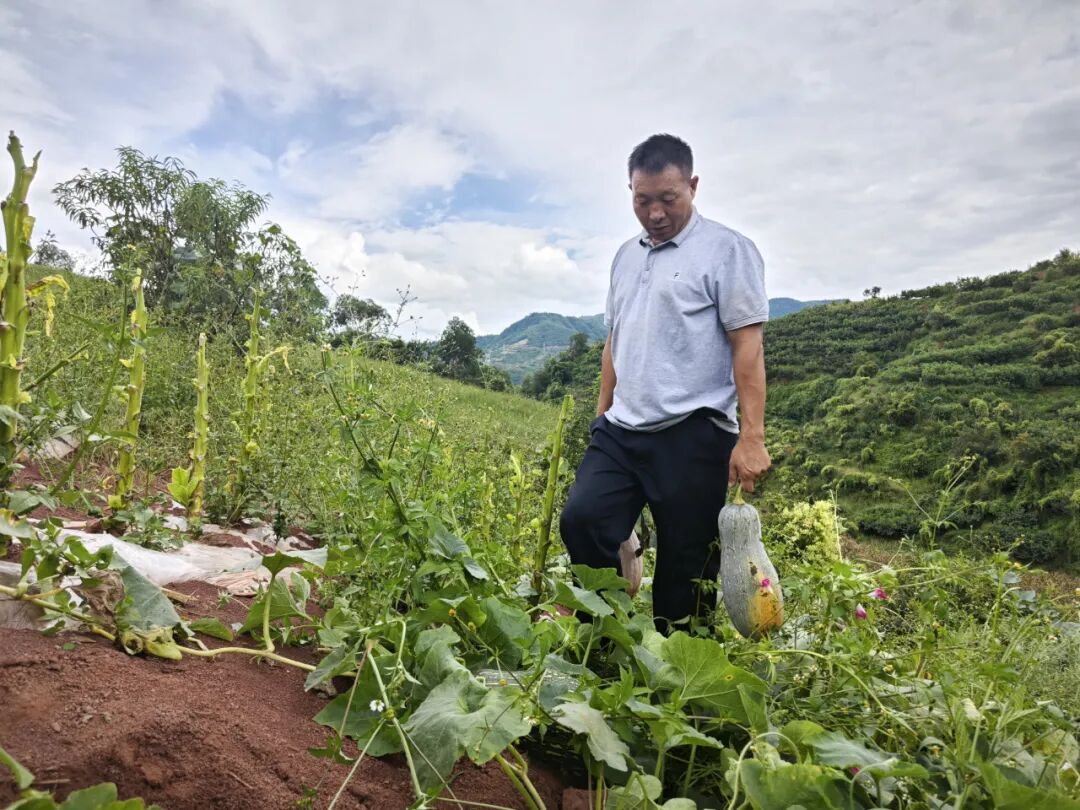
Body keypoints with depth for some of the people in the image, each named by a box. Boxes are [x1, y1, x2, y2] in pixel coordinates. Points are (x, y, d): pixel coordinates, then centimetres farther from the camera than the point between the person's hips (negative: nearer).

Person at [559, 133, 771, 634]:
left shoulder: (726, 250, -2)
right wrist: (601, 413, 20)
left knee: (685, 565, 1)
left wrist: (751, 438, -15)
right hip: (621, 430, 6)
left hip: (692, 435, -5)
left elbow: (747, 346, -8)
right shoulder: (626, 256, 18)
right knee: (580, 519, -10)